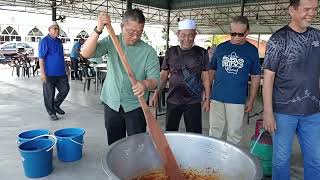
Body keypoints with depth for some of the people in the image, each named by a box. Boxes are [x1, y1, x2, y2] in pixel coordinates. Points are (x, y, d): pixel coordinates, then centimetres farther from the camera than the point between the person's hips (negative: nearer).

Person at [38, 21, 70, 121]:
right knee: (49, 94, 3)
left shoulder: (59, 41, 13)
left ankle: (56, 105, 29)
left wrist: (65, 69, 19)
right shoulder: (44, 41, -8)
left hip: (61, 73, 7)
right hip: (49, 74, -7)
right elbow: (41, 58, -12)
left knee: (65, 89, 9)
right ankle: (51, 112, 17)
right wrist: (43, 73, -17)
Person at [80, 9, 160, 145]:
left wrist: (145, 84, -39)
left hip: (135, 106, -2)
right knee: (114, 145, 16)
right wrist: (98, 29, -26)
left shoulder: (148, 51, -9)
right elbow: (86, 53, -13)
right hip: (111, 103, 2)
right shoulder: (111, 42, -3)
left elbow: (155, 79, -15)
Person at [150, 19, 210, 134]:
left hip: (193, 102, -1)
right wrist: (156, 94, 3)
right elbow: (163, 75, 9)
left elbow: (205, 76, 3)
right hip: (173, 100, 2)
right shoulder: (170, 52, 3)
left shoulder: (201, 53, -1)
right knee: (170, 132, 10)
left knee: (194, 134, 6)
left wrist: (207, 98, 1)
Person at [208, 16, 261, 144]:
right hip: (217, 97, 2)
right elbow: (212, 71, 10)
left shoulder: (252, 50, 1)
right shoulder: (221, 47, 4)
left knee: (234, 133, 10)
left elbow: (255, 77, 5)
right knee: (214, 131, 13)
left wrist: (251, 100, 2)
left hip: (237, 100, -1)